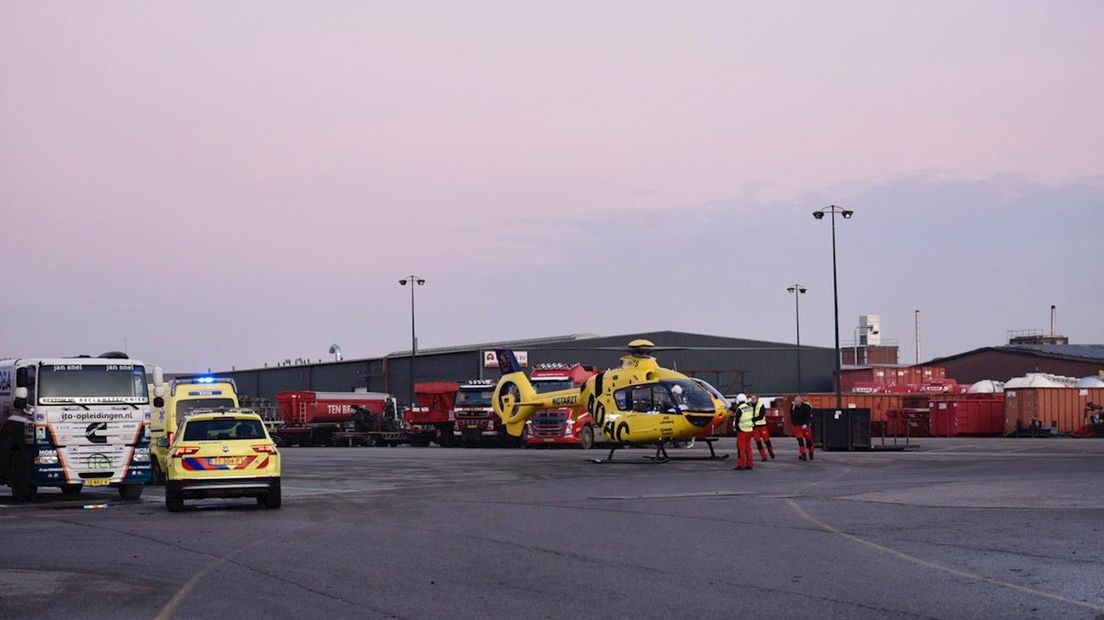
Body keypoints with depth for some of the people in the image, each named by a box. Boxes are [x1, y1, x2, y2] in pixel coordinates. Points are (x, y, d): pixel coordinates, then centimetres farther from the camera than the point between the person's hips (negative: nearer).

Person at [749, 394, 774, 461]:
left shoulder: (761, 406, -8)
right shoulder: (749, 406, 4)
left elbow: (761, 416, -17)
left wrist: (752, 419, -23)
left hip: (762, 425, -3)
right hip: (754, 427, 3)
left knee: (766, 440, 5)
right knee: (758, 442, 0)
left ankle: (771, 452, 28)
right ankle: (763, 456, 6)